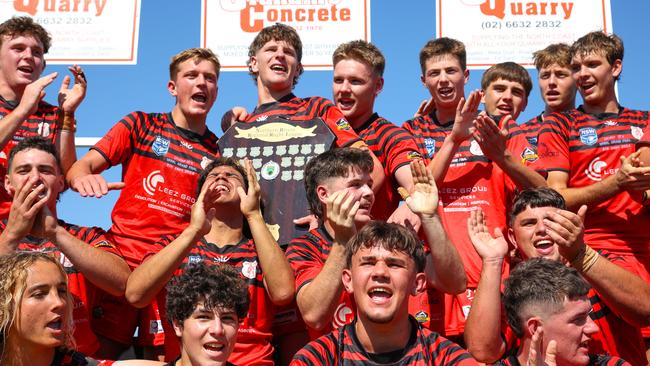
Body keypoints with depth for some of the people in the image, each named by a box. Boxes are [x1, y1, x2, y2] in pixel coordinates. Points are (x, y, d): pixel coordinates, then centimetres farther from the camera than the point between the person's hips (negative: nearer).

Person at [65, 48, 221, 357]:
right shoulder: (141, 125, 7)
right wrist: (84, 177, -23)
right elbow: (79, 167, 0)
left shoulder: (219, 151, 10)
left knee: (162, 354, -1)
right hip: (122, 253, -1)